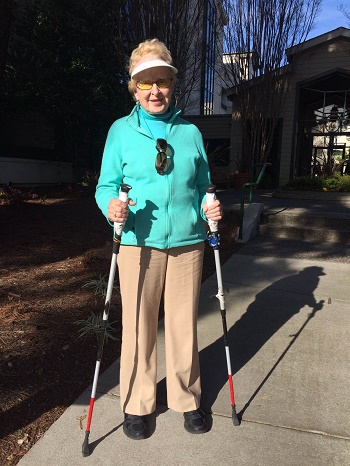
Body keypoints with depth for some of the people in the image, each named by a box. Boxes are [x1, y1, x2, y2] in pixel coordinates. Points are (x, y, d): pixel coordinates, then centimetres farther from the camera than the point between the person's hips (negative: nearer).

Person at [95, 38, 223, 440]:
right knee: (138, 325, 7)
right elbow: (106, 185, 3)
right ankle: (137, 404, 29)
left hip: (187, 242, 2)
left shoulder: (191, 132, 10)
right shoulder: (121, 130, 4)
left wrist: (210, 209, -5)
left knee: (184, 324, 11)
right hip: (139, 243, -1)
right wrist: (111, 206, -20)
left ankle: (187, 399, 33)